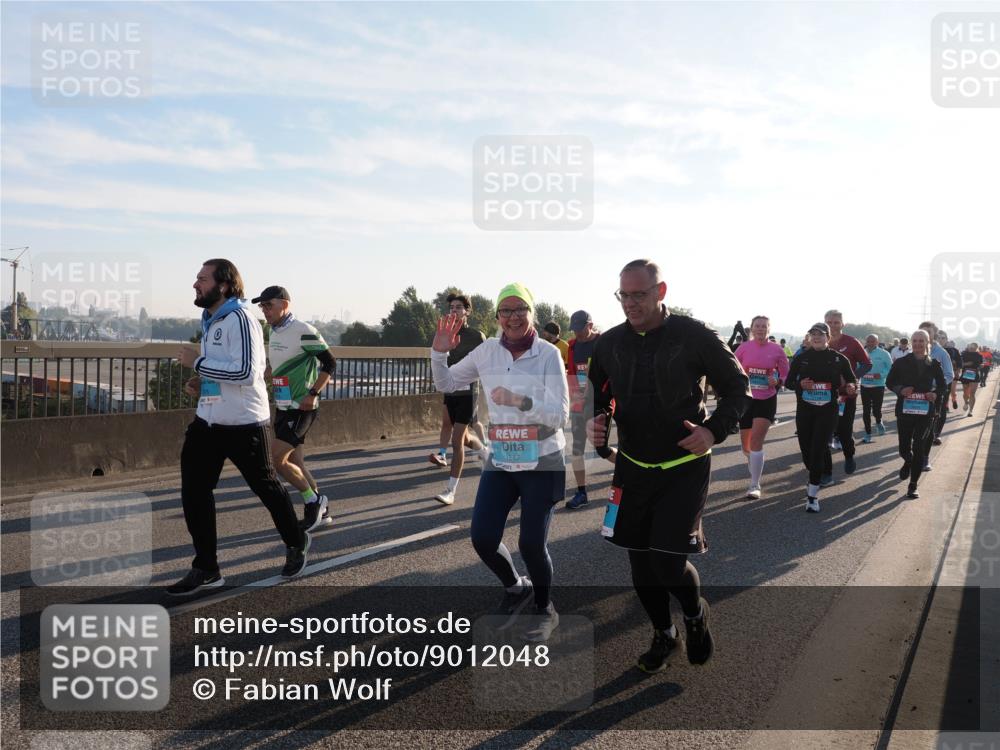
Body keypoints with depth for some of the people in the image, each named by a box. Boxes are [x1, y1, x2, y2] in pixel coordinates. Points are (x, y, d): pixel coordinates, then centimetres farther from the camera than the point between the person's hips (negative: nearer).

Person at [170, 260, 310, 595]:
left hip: (243, 423, -8)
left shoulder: (240, 318, -17)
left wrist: (198, 362, -20)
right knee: (194, 490, 3)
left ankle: (296, 545, 32)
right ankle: (206, 569, 14)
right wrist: (202, 381, 5)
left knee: (266, 485, 8)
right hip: (208, 421, 8)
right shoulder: (211, 320, 12)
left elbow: (245, 372, -25)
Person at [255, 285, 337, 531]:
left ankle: (314, 501, 5)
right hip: (282, 408, 9)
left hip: (301, 409, -8)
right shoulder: (274, 332, 11)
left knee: (276, 459, -12)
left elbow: (330, 363, -14)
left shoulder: (304, 331, -15)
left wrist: (313, 394, -19)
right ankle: (321, 511, 22)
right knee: (294, 462, 10)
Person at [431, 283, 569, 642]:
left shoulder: (549, 354, -12)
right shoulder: (487, 351, 0)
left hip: (542, 463, -4)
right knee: (483, 539, -2)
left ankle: (545, 609, 27)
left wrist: (520, 400, -34)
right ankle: (516, 589, 30)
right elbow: (446, 384, 12)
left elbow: (559, 415, -18)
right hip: (500, 462, 4)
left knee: (531, 544, -3)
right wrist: (439, 352, -6)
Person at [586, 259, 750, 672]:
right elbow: (597, 393, 15)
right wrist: (593, 421, -7)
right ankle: (663, 633, 36)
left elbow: (737, 387, -1)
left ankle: (696, 613, 24)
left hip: (685, 466, -4)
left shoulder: (695, 336, -11)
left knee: (668, 562, -11)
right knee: (640, 561, 10)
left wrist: (715, 430, -16)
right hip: (632, 466, 4)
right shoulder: (609, 343, 0)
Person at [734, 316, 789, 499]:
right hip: (746, 399, 2)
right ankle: (752, 463, 48)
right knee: (746, 443, 13)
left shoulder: (777, 350, -4)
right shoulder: (743, 347, -1)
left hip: (767, 400, -2)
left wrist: (777, 381, -16)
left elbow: (785, 374, 3)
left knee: (756, 441, -14)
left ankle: (755, 485, -8)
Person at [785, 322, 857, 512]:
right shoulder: (801, 358, 4)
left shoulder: (839, 359, 0)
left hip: (827, 410, -2)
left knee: (818, 449, -12)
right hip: (804, 409, 3)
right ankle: (815, 478, 40)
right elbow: (789, 381, 8)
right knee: (806, 448, 9)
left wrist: (850, 387, -14)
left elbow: (852, 380, 9)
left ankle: (812, 494, -10)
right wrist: (800, 384, -13)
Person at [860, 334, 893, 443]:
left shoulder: (884, 354, -4)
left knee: (876, 410, -5)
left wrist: (881, 375, -21)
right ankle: (867, 434, 15)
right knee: (866, 411, 4)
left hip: (878, 386, -3)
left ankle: (878, 422, 30)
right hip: (865, 386, 3)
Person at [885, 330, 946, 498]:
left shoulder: (934, 364, 2)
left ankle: (913, 486, 6)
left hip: (926, 411, 0)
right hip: (905, 409, 0)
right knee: (904, 448, 5)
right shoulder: (901, 362, -1)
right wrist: (900, 390, -15)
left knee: (919, 449, -3)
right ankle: (908, 462, 43)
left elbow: (943, 386, 9)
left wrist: (936, 394, -13)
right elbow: (889, 382, 5)